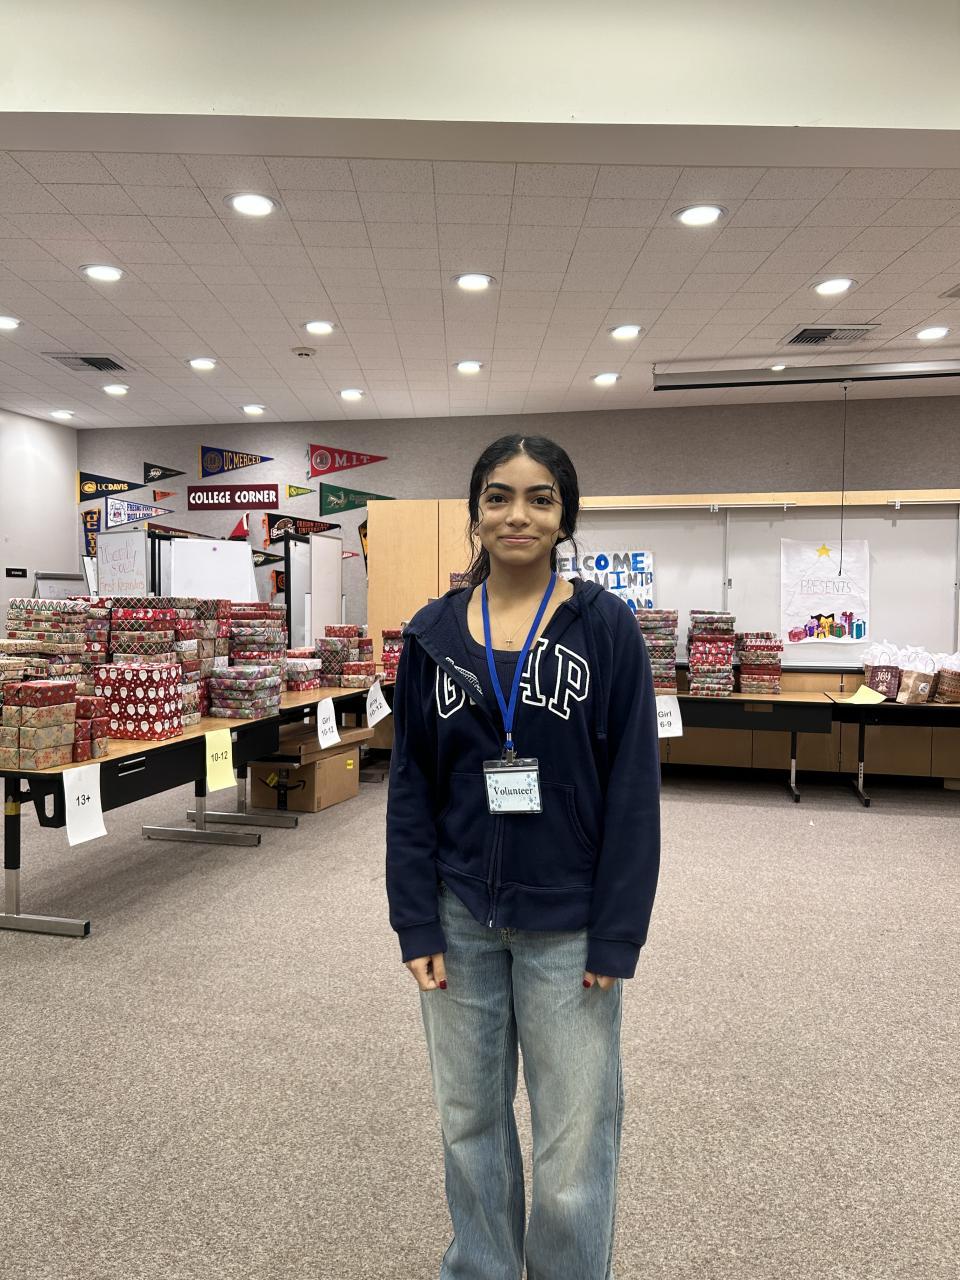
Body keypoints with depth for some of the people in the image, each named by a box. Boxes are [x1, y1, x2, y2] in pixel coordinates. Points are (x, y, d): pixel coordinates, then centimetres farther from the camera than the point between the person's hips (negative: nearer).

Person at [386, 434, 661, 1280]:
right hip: (460, 919, 3)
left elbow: (633, 791, -7)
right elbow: (410, 788, 2)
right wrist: (417, 924, -1)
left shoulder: (606, 625, -7)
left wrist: (616, 935, -9)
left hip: (567, 924, -2)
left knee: (575, 1138, 7)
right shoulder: (434, 633, 0)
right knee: (469, 1119, 18)